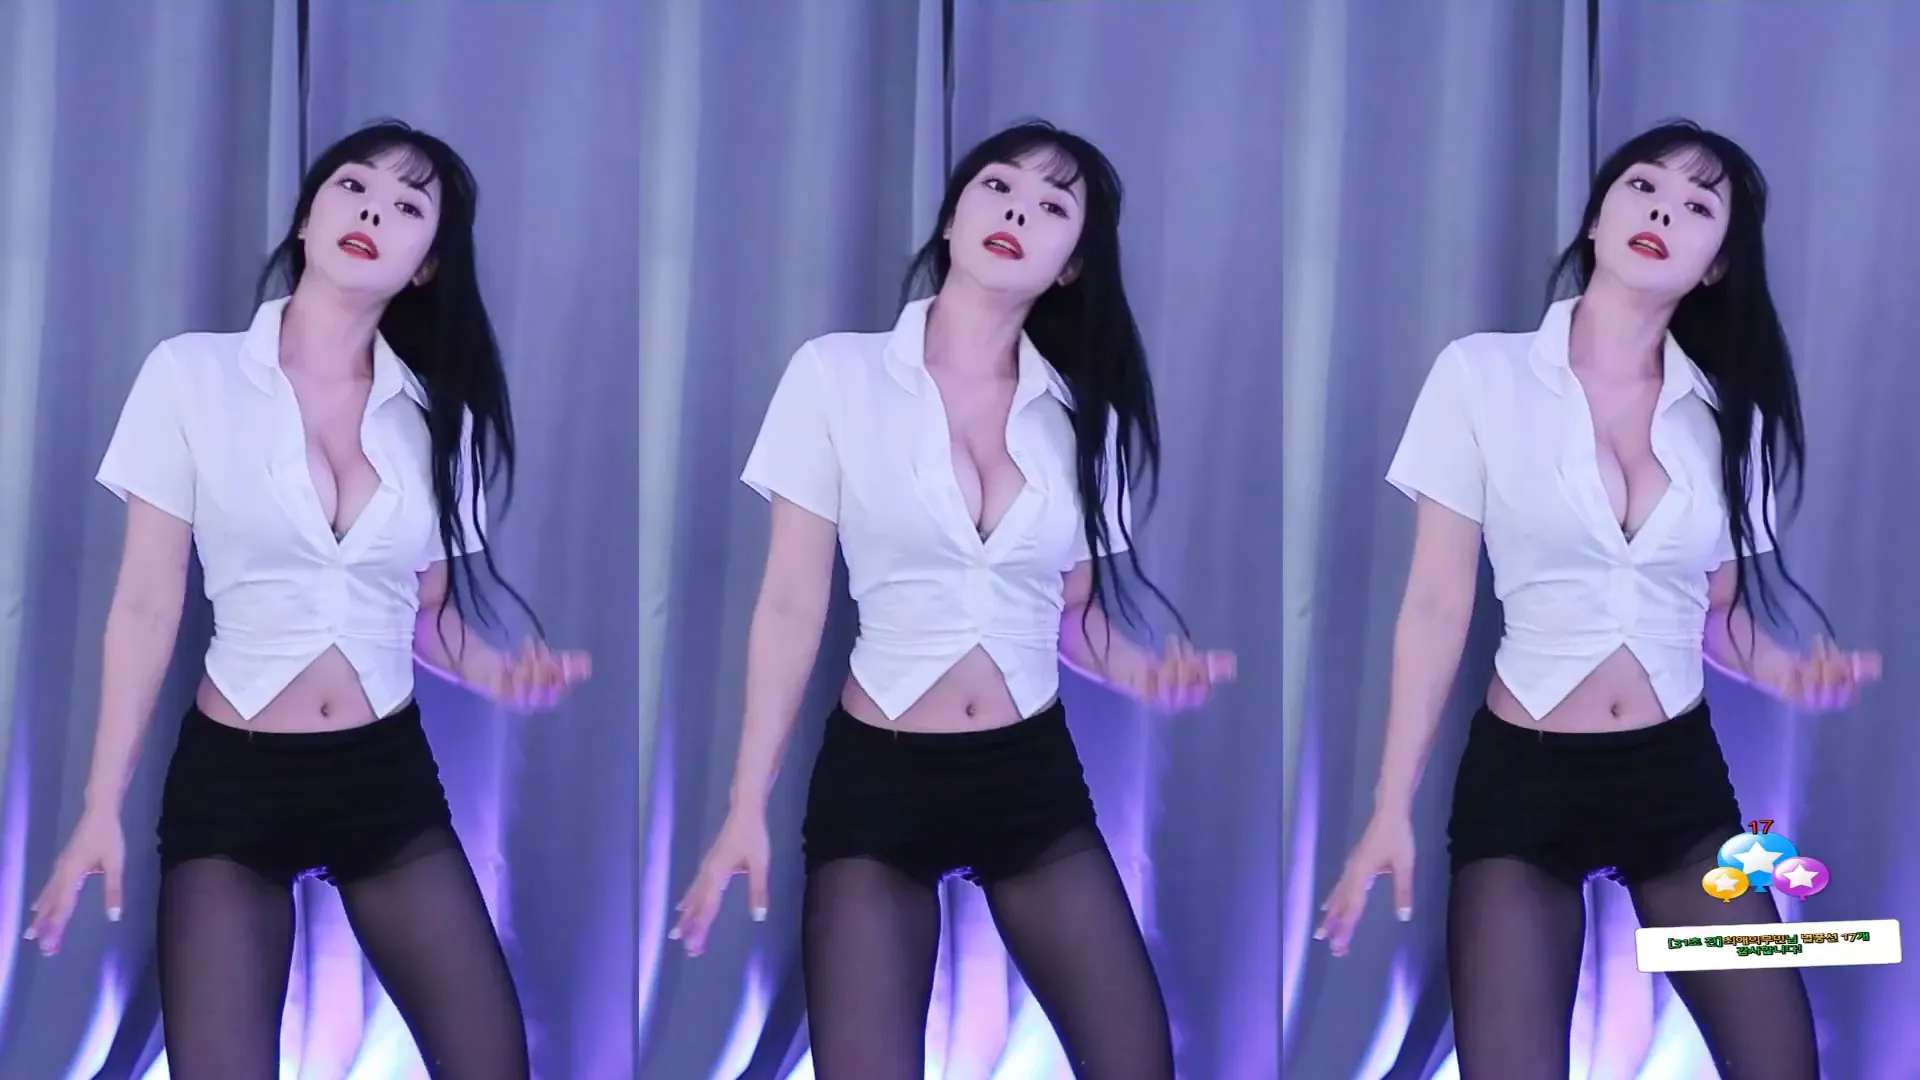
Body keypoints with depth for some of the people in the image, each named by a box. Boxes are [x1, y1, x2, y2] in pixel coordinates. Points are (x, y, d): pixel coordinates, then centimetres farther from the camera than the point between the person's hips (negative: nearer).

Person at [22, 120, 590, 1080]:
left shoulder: (438, 414, 3)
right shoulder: (191, 374, -6)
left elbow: (429, 609, 9)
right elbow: (147, 606, -4)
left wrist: (498, 674, -13)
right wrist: (101, 807, -6)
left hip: (388, 775, 3)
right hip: (230, 779, -3)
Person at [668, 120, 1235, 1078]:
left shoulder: (1082, 414, 4)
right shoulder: (837, 373, -6)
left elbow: (1073, 610, 10)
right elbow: (792, 606, -4)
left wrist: (1148, 675, -13)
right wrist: (746, 808, -6)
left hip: (1034, 774, 3)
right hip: (876, 779, -3)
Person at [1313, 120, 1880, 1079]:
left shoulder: (1728, 414, 4)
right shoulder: (1482, 373, -5)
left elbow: (1718, 610, 10)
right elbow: (1437, 606, -4)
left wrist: (1788, 673, -13)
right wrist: (1391, 808, -6)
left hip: (1679, 774, 3)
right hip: (1520, 778, -3)